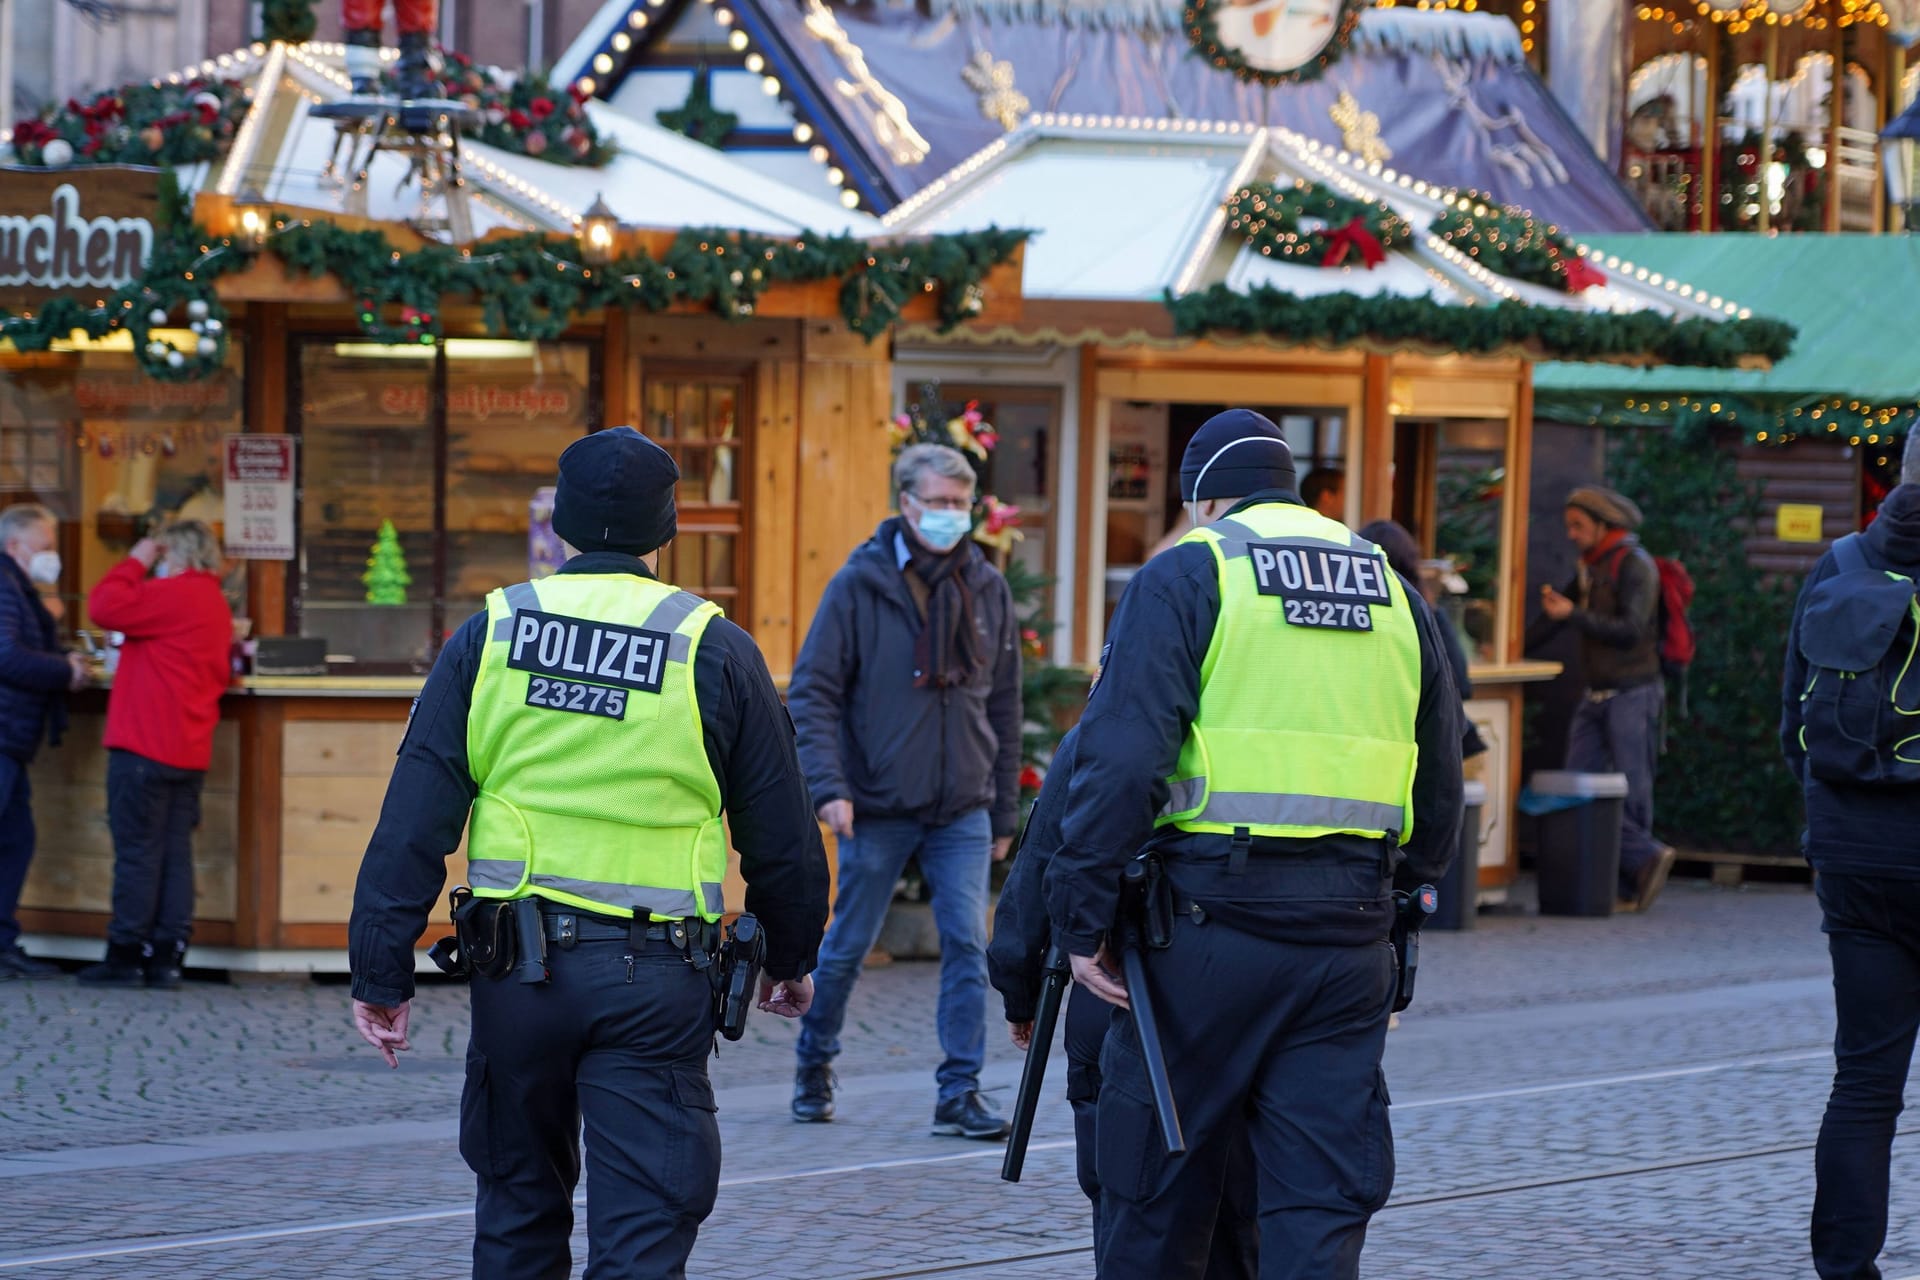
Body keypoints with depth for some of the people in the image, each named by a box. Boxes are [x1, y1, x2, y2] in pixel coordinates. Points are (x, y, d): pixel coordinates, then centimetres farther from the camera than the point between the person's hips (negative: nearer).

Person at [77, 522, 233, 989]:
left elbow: (104, 608, -18)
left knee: (137, 850, -4)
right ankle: (167, 955, 6)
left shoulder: (173, 594, -12)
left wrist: (135, 563, -4)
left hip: (144, 747, -8)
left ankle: (126, 954, -3)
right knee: (175, 852, 7)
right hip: (190, 752, 8)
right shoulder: (217, 606, 16)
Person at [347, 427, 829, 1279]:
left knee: (518, 1209, 20)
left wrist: (382, 972, 3)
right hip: (653, 984, -2)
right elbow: (780, 833, 5)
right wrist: (791, 959, 20)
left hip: (515, 967, 2)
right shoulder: (715, 652, -2)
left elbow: (414, 818, -1)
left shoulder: (488, 636, 2)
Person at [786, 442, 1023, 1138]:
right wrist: (828, 785, -17)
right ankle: (814, 1064, 29)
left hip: (963, 810, 2)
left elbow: (1003, 706, 12)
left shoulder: (987, 588, 5)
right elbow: (813, 690, -6)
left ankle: (960, 1092, -2)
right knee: (848, 946, 8)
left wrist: (1004, 812, 12)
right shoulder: (861, 583, -5)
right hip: (877, 805, -2)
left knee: (967, 945, -7)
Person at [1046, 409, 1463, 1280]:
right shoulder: (1394, 594, 16)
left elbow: (1121, 760, -12)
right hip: (1351, 932, 4)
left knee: (1152, 1182, 9)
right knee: (1323, 1201, 5)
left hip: (1215, 921, -4)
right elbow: (1438, 790, 20)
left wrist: (1082, 917, -9)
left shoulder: (1187, 576, 0)